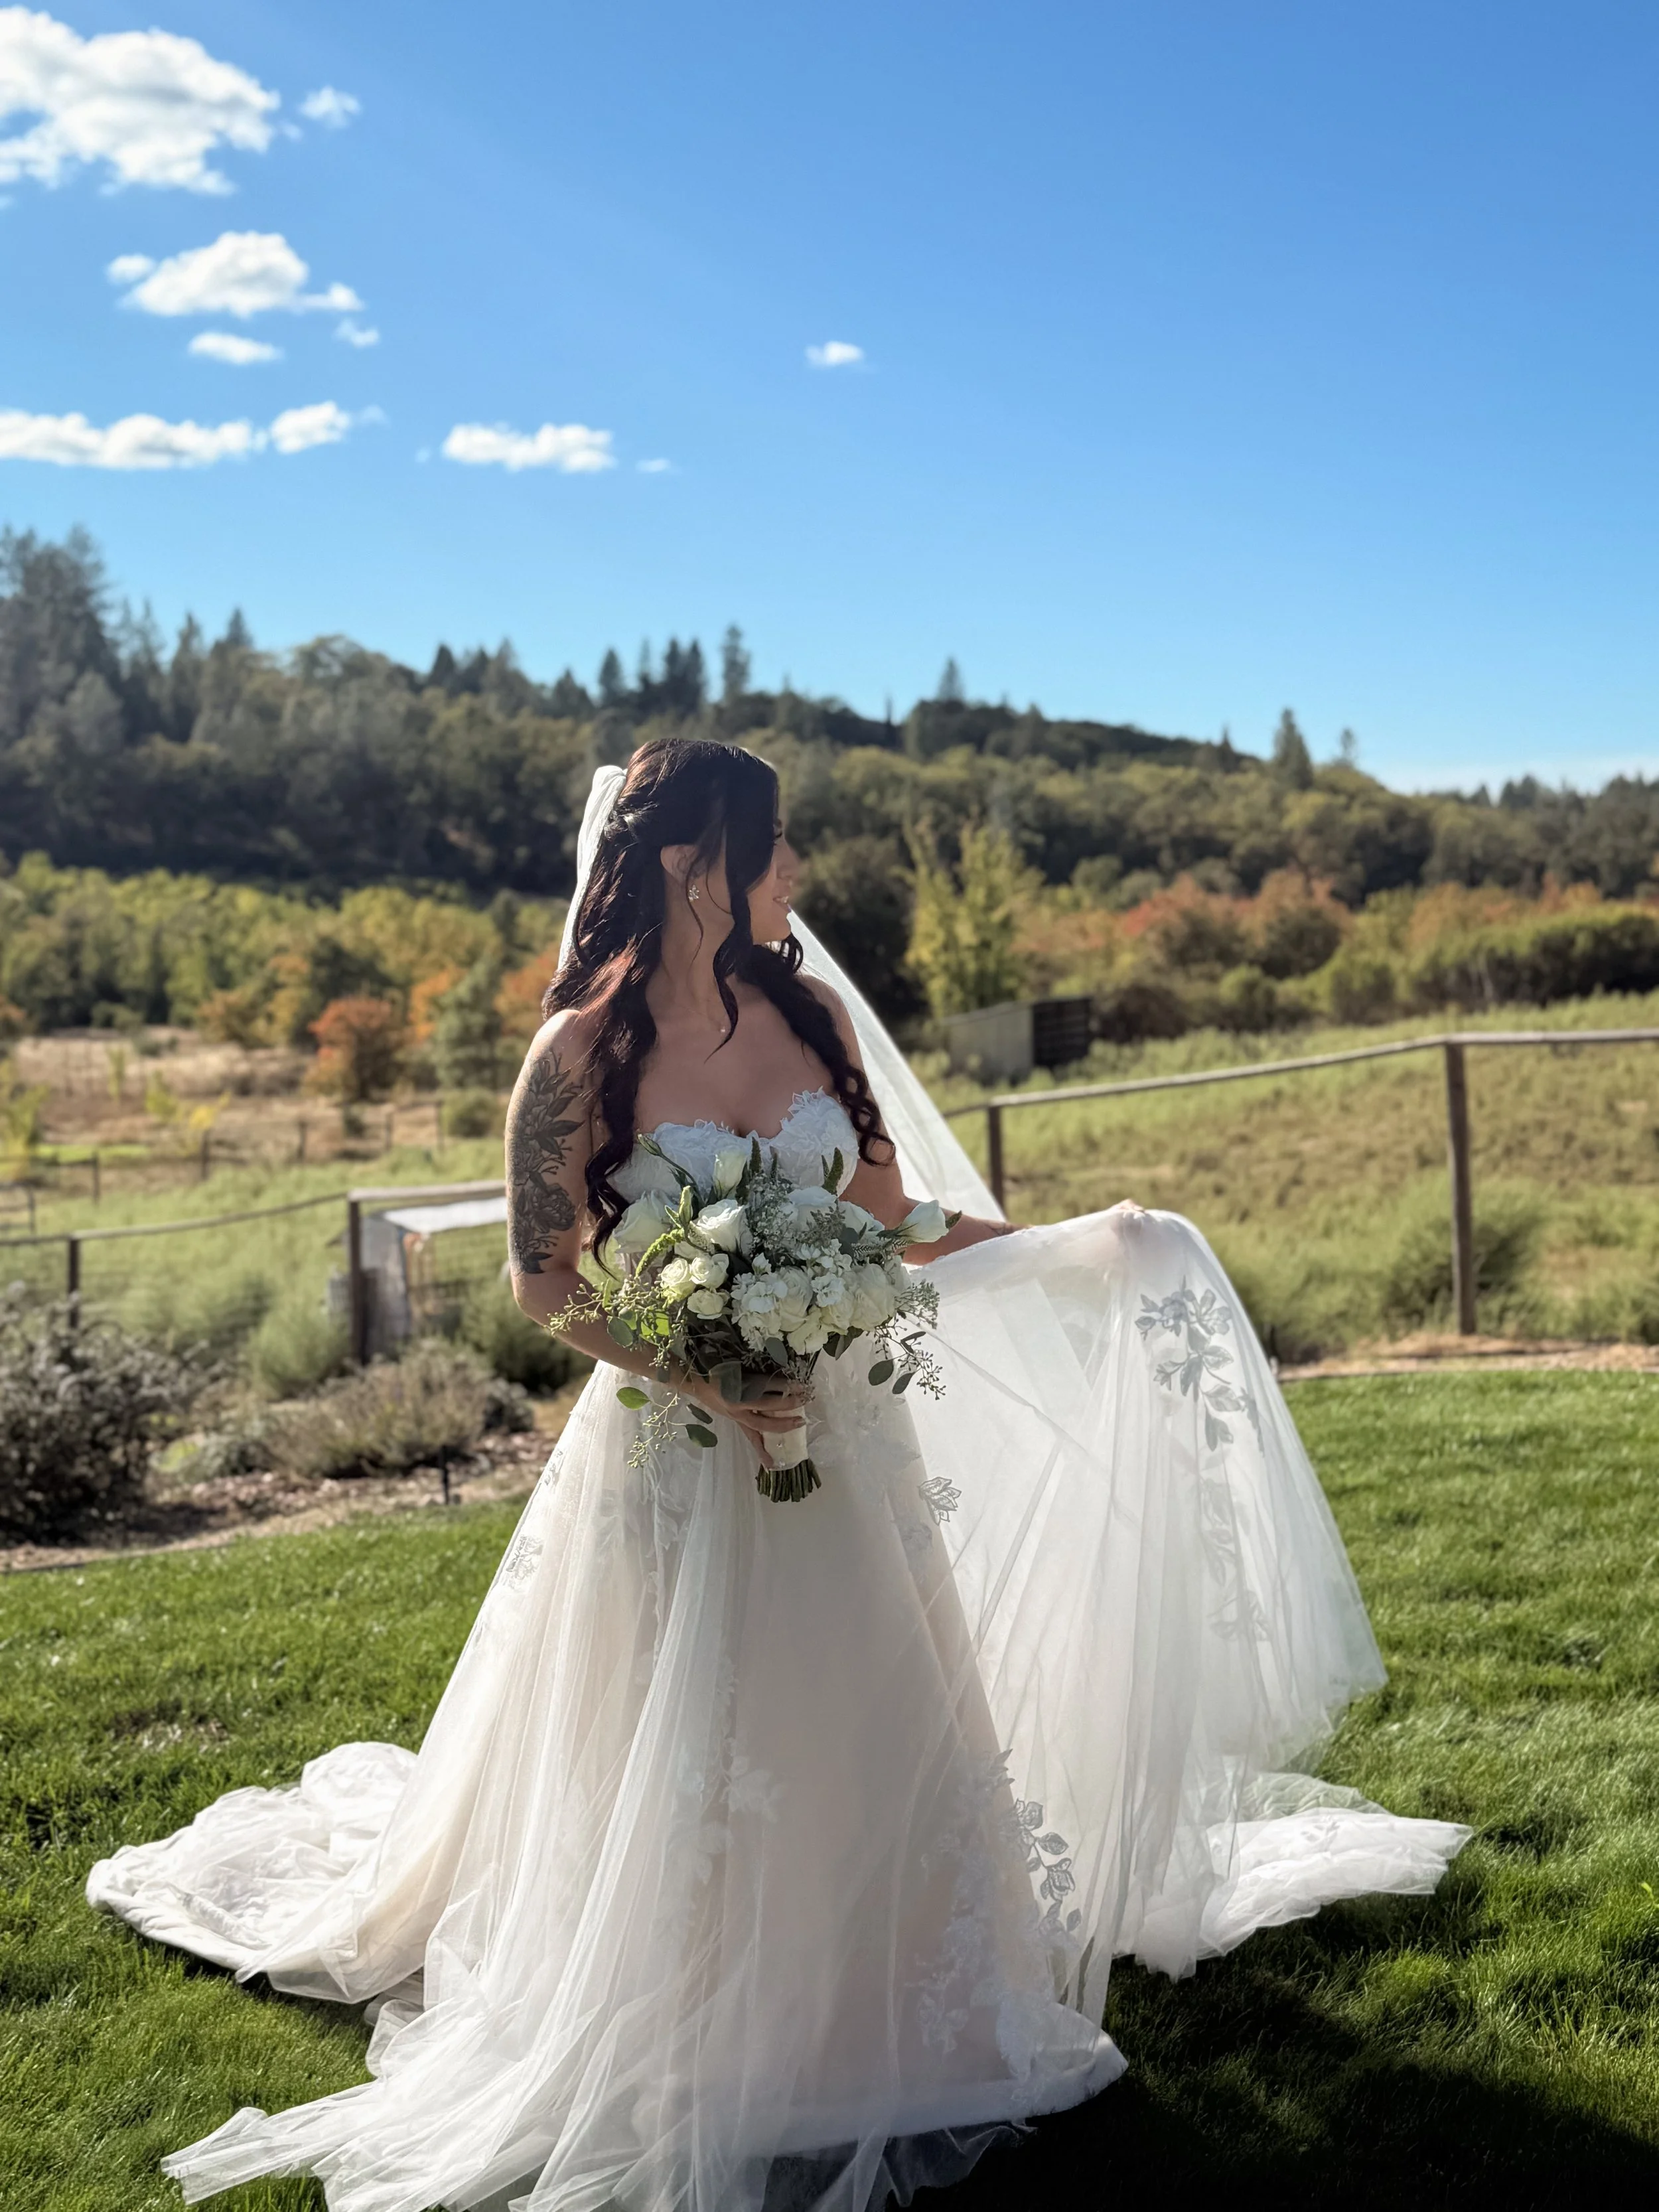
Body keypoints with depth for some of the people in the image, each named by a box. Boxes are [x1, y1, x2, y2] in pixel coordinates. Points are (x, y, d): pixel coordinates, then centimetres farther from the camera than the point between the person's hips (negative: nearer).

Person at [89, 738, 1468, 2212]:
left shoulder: (811, 1011, 1)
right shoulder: (585, 1054, -13)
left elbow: (893, 1218, 8)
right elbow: (546, 1284, -6)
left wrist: (1073, 1248, 0)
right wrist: (697, 1376, -19)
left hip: (841, 1439, 5)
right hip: (680, 1452, -4)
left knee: (870, 1736, 13)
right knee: (690, 1769, 7)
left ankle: (883, 2030, 34)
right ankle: (719, 2066, 28)